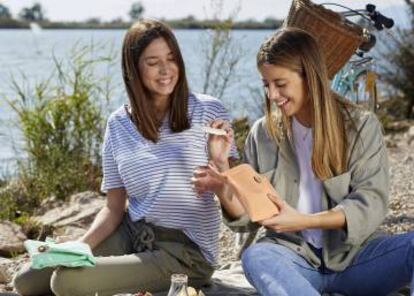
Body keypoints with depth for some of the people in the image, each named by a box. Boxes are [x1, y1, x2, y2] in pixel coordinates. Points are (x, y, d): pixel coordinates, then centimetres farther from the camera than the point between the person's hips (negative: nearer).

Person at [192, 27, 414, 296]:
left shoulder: (361, 126, 0)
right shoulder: (263, 134, 8)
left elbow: (371, 204, -10)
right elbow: (249, 218, 8)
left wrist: (303, 221, -23)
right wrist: (223, 188, -14)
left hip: (353, 254, -1)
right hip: (295, 257, 1)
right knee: (255, 256, -33)